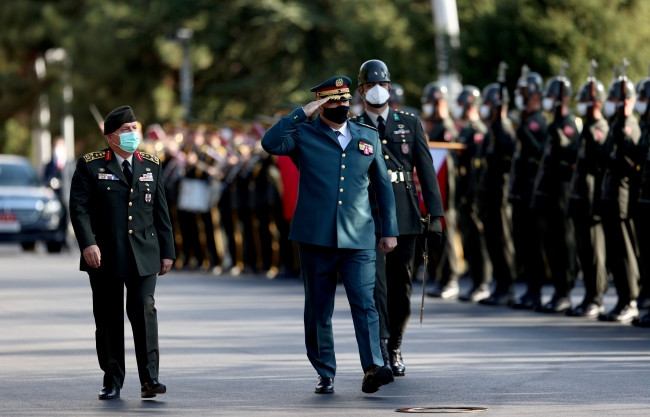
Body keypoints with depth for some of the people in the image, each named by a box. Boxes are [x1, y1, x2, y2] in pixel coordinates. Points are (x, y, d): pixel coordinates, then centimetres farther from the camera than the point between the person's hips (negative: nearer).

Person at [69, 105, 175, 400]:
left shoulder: (151, 166, 13)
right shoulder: (90, 166, 2)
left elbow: (161, 211, 14)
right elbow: (79, 208, -5)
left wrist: (167, 251, 10)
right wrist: (88, 244, -18)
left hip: (144, 254, 2)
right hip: (105, 255, -1)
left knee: (144, 312, -10)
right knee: (108, 318, 3)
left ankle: (149, 379, -10)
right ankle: (112, 382, 11)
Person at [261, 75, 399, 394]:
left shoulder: (368, 137, 12)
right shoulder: (304, 135, 4)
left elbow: (383, 186, 18)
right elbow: (270, 143, -17)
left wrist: (390, 231, 13)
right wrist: (302, 114, -14)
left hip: (358, 240, 1)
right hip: (316, 237, -1)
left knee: (364, 304, -12)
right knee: (318, 309, 5)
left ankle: (373, 368, -20)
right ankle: (325, 374, 13)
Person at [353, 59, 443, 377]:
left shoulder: (409, 124, 11)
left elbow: (426, 170, 7)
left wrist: (435, 213, -1)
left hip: (404, 218, 2)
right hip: (367, 218, -2)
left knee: (401, 286, 7)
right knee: (375, 282, -15)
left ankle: (395, 349, 20)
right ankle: (380, 348, -21)